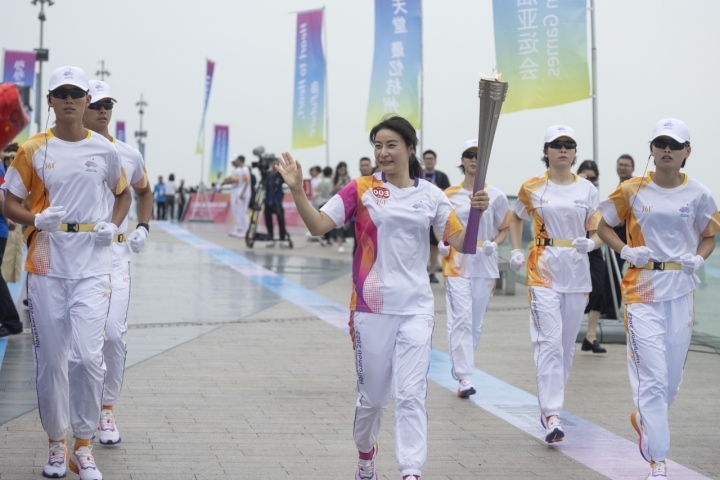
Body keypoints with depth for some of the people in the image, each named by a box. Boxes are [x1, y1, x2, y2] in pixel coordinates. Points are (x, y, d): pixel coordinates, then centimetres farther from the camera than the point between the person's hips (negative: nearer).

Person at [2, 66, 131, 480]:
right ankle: (57, 444, 21)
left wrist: (114, 227, 1)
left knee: (89, 355, -11)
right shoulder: (34, 150, 2)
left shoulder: (105, 150, 5)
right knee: (51, 359, 4)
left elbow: (124, 193, 20)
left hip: (93, 263, 0)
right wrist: (37, 219, -15)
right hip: (47, 263, 0)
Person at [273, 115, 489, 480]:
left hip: (416, 308, 1)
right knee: (372, 396, 11)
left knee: (411, 395, -8)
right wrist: (297, 190, -20)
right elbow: (318, 225, -6)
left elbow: (460, 242, 6)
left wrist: (476, 212, -12)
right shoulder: (361, 190, 0)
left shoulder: (430, 195, 5)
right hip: (372, 308, -1)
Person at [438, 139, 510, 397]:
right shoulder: (448, 195, 3)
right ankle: (464, 377, -17)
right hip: (456, 262, -1)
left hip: (484, 264, 2)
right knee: (461, 318, -13)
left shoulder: (495, 196, 3)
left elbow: (504, 229, 9)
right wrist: (442, 243, -6)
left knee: (476, 322, 8)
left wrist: (494, 243, -10)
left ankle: (460, 368, 25)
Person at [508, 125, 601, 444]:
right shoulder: (532, 188, 3)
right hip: (543, 269, -3)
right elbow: (516, 218, 20)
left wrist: (591, 243, -14)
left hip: (577, 271, 3)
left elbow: (597, 233, 8)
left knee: (567, 343, 12)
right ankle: (552, 416, -18)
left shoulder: (587, 189, 6)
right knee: (550, 341, -14)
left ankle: (550, 402, 32)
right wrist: (515, 251, 8)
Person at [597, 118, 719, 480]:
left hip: (681, 291, 3)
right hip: (642, 289, -3)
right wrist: (625, 251, -7)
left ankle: (643, 418, 43)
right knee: (653, 376, -10)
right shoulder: (632, 190, -2)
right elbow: (603, 225, 9)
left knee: (672, 375, 11)